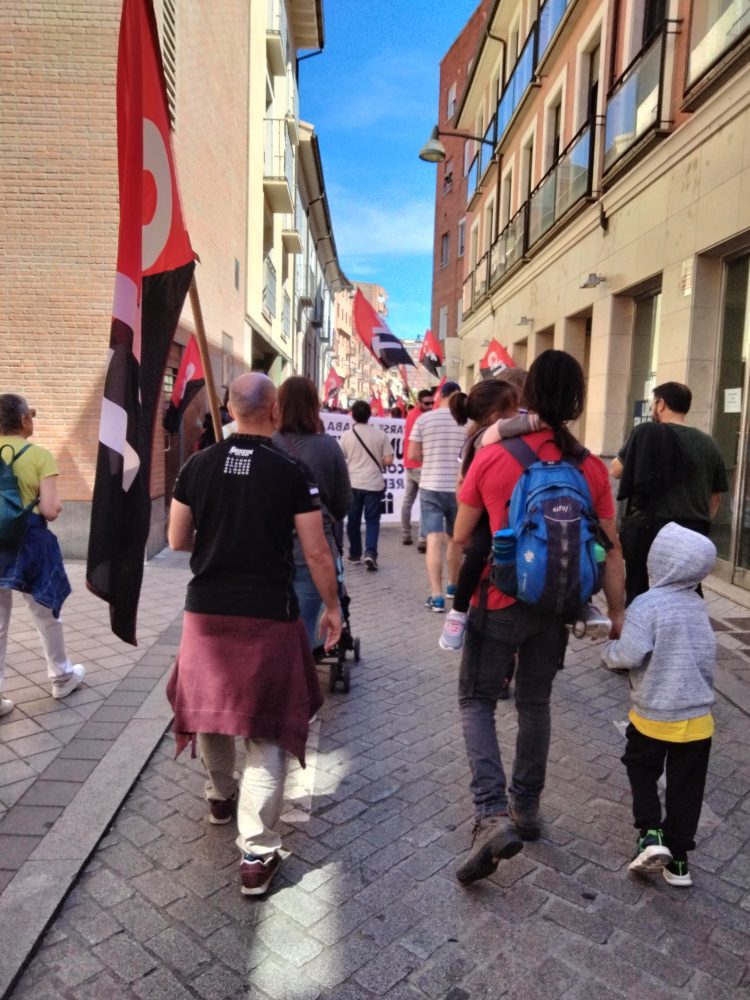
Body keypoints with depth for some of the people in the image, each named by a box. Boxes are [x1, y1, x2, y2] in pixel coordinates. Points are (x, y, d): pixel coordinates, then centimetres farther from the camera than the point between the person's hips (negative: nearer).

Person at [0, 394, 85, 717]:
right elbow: (50, 510, -17)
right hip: (29, 541, -3)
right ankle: (62, 677, 34)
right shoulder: (39, 455, -12)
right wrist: (55, 503, 4)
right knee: (46, 614, 17)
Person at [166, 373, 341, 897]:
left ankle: (221, 795, 47)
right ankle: (257, 853, 8)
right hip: (268, 614, -3)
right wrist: (332, 607, 4)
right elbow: (316, 552, -9)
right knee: (266, 729, 6)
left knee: (209, 705, 24)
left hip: (206, 609, 4)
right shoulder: (293, 471, -10)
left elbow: (177, 540, 5)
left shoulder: (197, 465, -2)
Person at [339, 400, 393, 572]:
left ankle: (355, 554, 22)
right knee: (372, 520, 4)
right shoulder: (379, 434, -3)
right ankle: (370, 553, -13)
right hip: (374, 484, -1)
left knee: (353, 519, 14)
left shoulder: (347, 435, -2)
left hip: (353, 483, 1)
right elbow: (388, 460, -4)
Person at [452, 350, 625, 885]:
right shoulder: (592, 469, -6)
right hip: (556, 607, 3)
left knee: (477, 702, 10)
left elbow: (462, 538, -5)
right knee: (535, 704, 20)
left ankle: (493, 815, -5)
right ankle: (526, 808, 34)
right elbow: (610, 550, -4)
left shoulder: (491, 458, -12)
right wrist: (617, 613, 7)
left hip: (499, 603, -3)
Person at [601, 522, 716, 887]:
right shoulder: (698, 605, 2)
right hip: (697, 715, 4)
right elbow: (706, 654, 12)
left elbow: (631, 654, -26)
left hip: (653, 714, -4)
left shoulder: (646, 605, -19)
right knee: (686, 786, 14)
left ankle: (651, 834, 6)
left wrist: (608, 651, -8)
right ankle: (678, 860, 22)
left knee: (641, 769, 20)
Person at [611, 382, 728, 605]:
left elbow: (616, 470, 2)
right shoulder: (709, 444, 7)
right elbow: (716, 497, 12)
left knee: (638, 595, 6)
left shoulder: (647, 432, -7)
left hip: (649, 530, -4)